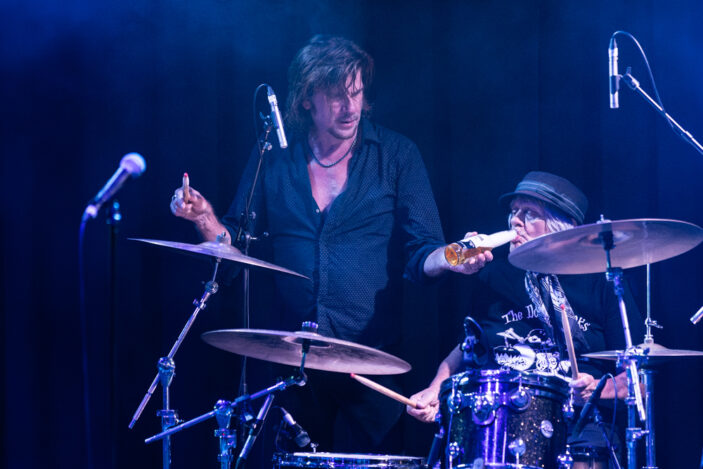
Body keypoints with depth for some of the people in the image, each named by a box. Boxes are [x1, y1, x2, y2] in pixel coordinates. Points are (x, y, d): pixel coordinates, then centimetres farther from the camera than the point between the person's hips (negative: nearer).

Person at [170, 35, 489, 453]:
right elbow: (237, 244, 11)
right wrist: (205, 219, -8)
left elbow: (421, 255, -4)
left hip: (373, 359, -2)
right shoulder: (274, 159, 6)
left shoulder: (396, 155, 0)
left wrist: (452, 258, -25)